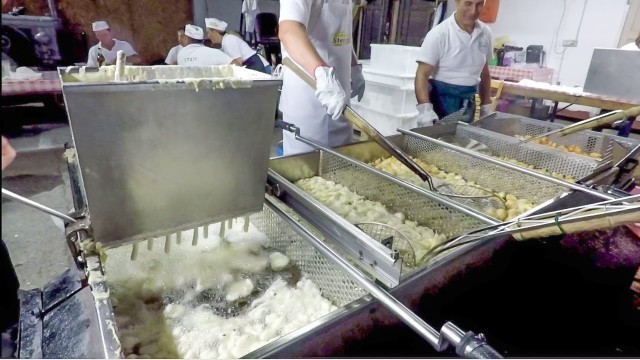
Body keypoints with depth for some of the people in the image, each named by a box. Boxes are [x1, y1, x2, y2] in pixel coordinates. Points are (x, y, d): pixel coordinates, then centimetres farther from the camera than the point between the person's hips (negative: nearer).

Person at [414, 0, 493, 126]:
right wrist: (425, 109, -31)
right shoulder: (439, 33, -13)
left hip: (467, 104, 5)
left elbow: (484, 72, 15)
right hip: (441, 101, -5)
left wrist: (486, 107, 14)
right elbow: (422, 74, -17)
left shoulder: (485, 33, 4)